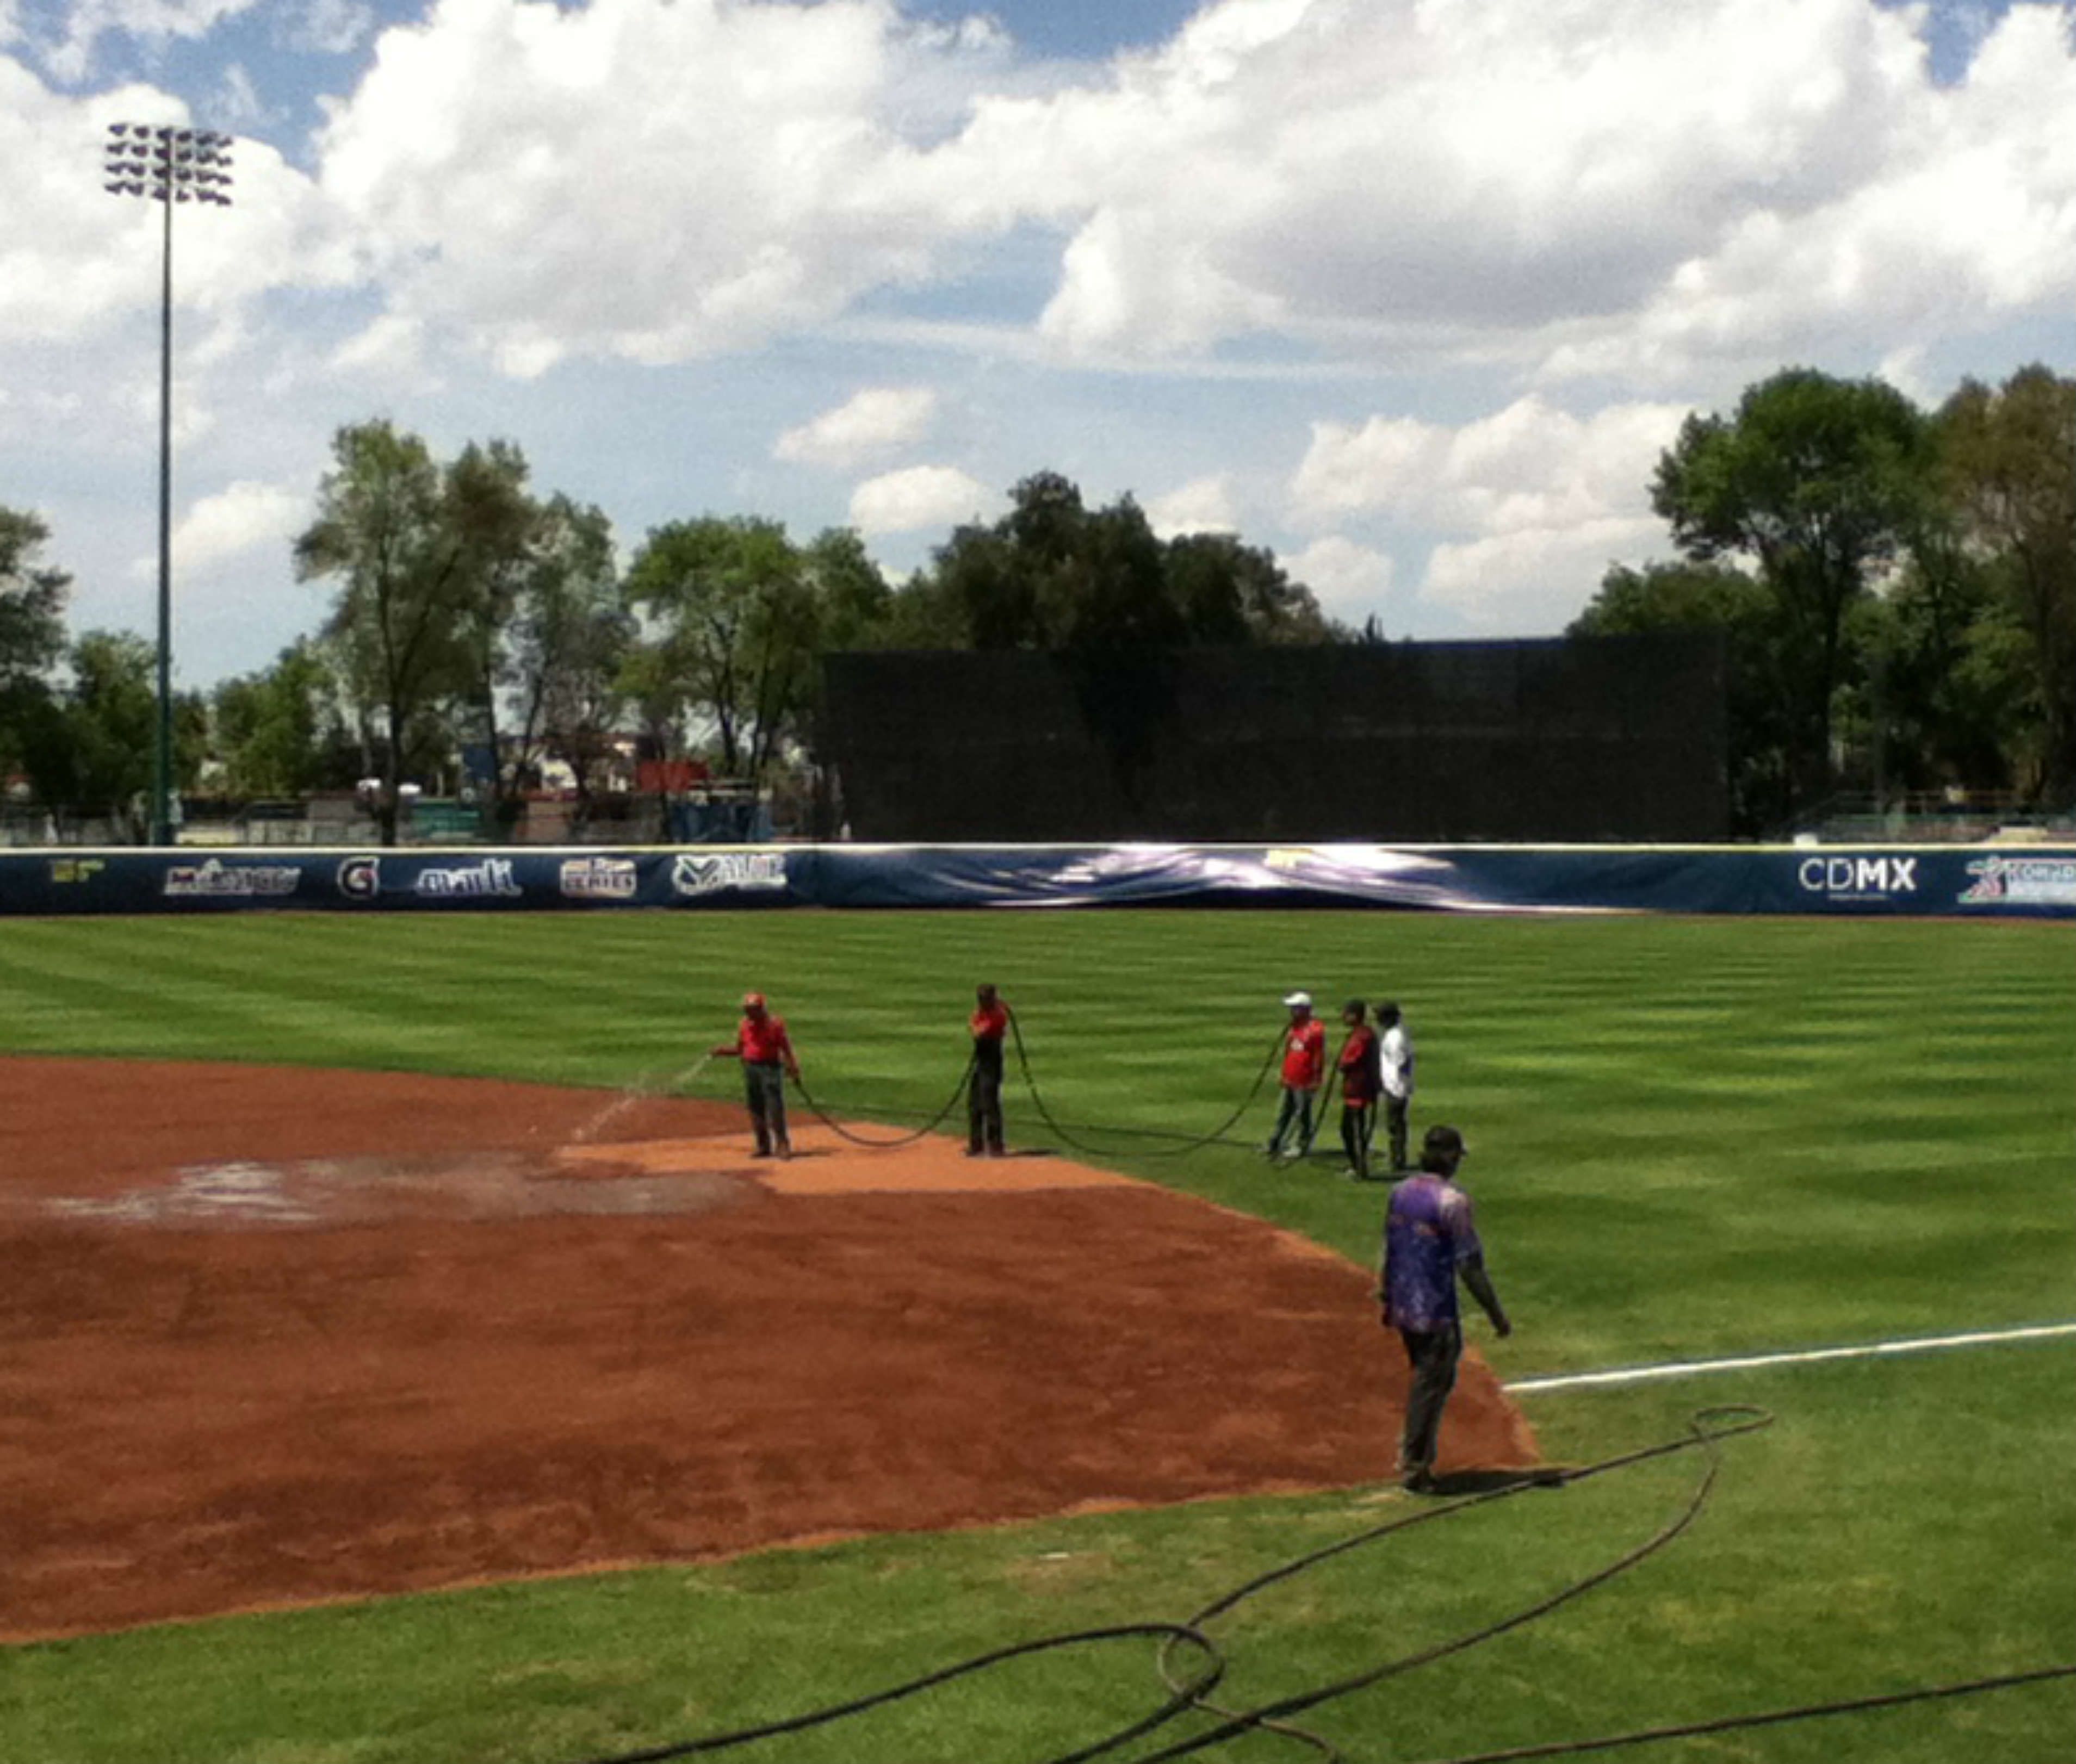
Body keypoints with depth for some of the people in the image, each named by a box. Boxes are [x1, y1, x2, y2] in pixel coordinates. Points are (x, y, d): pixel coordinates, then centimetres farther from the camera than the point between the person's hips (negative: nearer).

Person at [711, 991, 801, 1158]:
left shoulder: (774, 1023, -6)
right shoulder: (744, 1025, 9)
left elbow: (785, 1047, -5)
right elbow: (739, 1049, 15)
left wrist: (792, 1066, -15)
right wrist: (722, 1051, -1)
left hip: (771, 1067, -6)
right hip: (750, 1068, 6)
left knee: (775, 1108, -10)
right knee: (756, 1109, 8)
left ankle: (783, 1145, -6)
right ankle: (764, 1146, 17)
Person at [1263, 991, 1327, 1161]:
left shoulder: (1316, 1029, -14)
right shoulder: (1294, 1028, 13)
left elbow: (1319, 1057, -14)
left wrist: (1316, 1082, -15)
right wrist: (1285, 1075, 21)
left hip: (1305, 1082, -9)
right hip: (1290, 1081, 9)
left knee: (1303, 1114, 1)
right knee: (1284, 1112, 14)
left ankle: (1302, 1145, 11)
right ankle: (1275, 1144, 21)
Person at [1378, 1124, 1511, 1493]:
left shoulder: (1399, 1192, 3)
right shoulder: (1452, 1202, -19)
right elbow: (1470, 1267, -18)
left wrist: (1385, 1298, 22)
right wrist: (1497, 1314, -11)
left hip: (1402, 1308, 7)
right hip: (1435, 1311, -7)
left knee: (1427, 1377, 22)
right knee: (1431, 1384, 5)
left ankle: (1413, 1453, 26)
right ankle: (1415, 1466, 12)